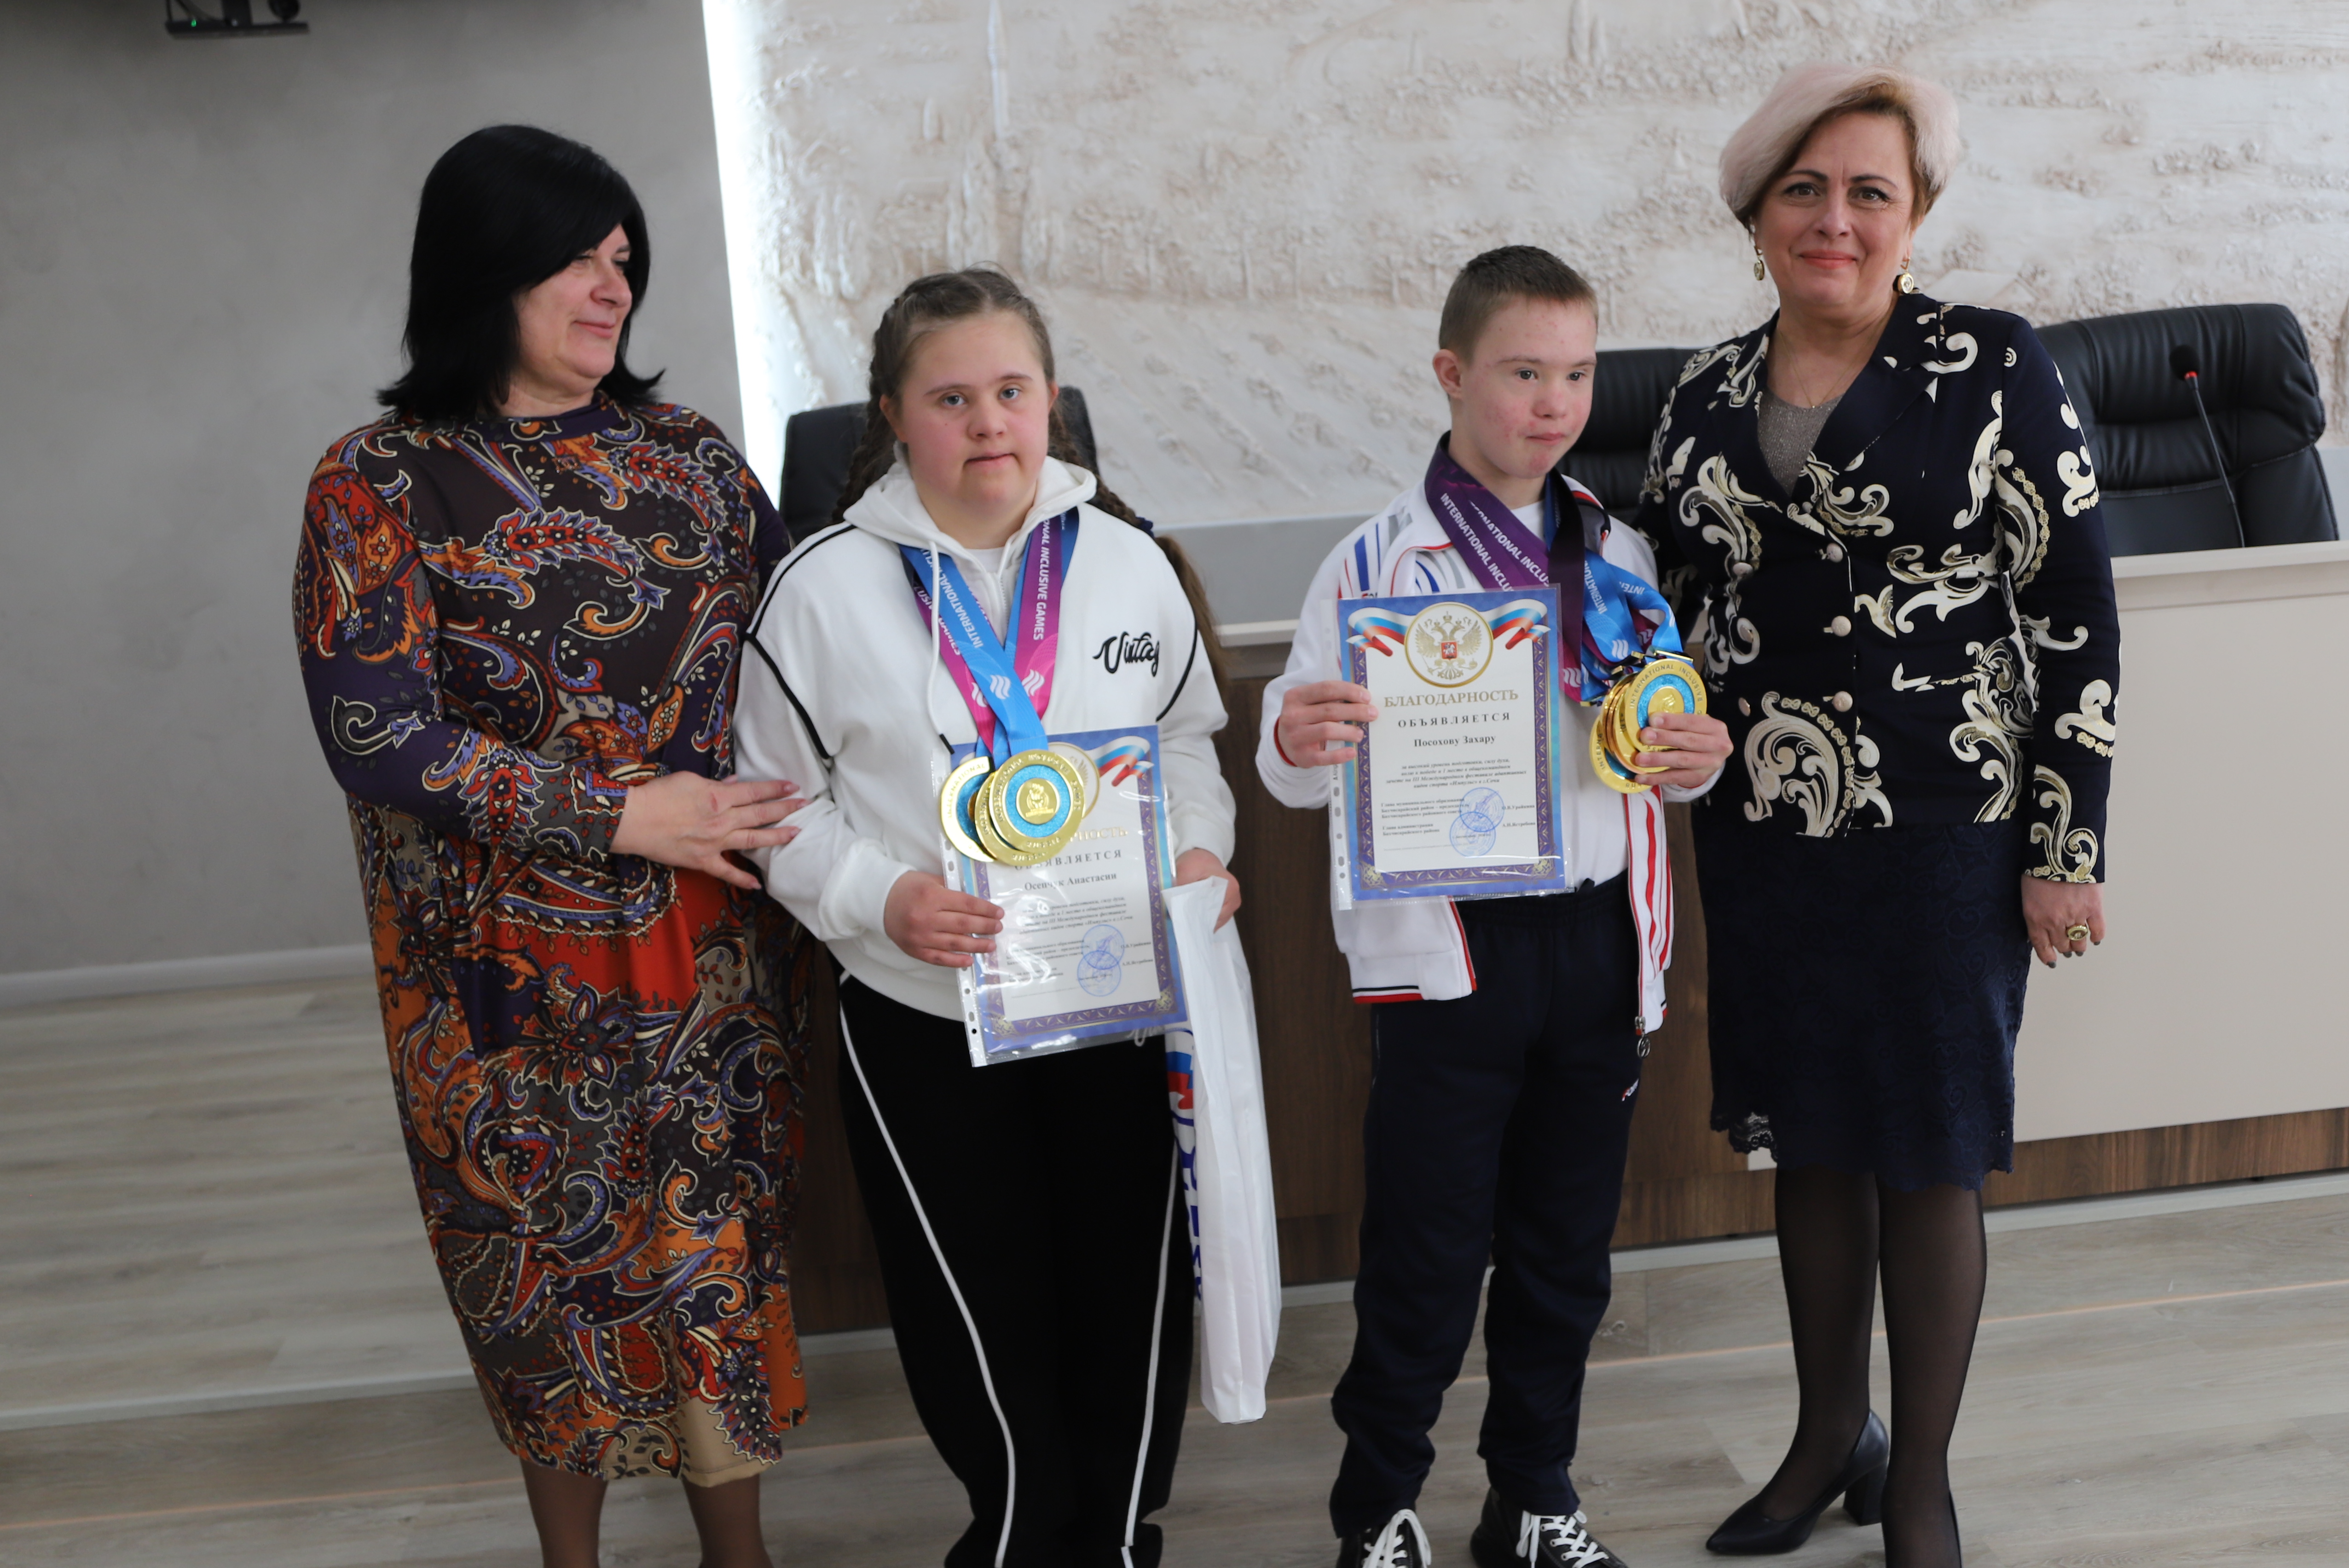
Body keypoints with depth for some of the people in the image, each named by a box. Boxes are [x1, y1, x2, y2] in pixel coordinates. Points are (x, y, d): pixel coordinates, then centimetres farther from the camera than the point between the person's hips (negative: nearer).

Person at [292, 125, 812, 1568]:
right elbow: (378, 736, -13)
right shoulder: (379, 486, -6)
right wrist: (623, 816, -18)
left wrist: (791, 837, -5)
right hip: (516, 960, -2)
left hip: (714, 949, 3)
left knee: (722, 1235, 9)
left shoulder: (685, 450, 5)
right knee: (553, 1248, 12)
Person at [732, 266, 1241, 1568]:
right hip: (921, 1019, -2)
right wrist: (882, 898, -17)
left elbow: (1186, 740, 13)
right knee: (981, 1318, 9)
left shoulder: (1127, 560, 2)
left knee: (1134, 1292, 13)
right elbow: (779, 803, -1)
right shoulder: (827, 587, -6)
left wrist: (1199, 848, -5)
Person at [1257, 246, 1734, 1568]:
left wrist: (1696, 758, -7)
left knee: (1568, 1250, 14)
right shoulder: (1380, 560, -5)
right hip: (1448, 946, -4)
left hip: (1598, 935, 4)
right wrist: (1300, 742, -29)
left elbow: (1660, 745, 16)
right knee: (1426, 1256, 4)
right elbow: (1300, 766, -7)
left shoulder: (1621, 554, 8)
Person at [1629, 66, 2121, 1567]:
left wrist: (2068, 849, -10)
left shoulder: (1995, 368, -7)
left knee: (1928, 1154, 6)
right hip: (1767, 826, 4)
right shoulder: (1708, 395, 5)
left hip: (1943, 827, -4)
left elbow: (2078, 615, -8)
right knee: (1811, 1140, 15)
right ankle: (1832, 1436, 35)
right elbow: (1656, 587, 18)